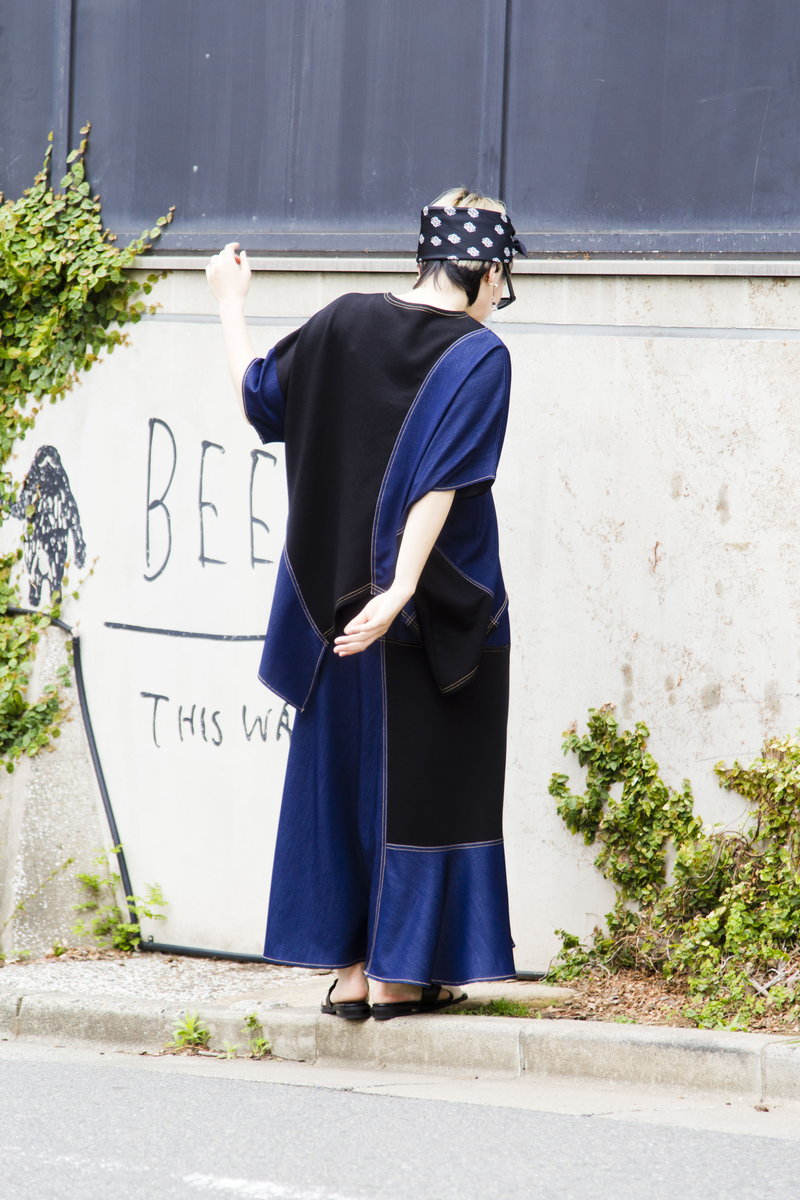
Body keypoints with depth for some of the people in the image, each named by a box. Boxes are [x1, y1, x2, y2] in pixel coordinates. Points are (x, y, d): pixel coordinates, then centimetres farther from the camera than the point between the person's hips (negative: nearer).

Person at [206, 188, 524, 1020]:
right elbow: (441, 482, -21)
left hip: (339, 603, 4)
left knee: (340, 775, 11)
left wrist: (230, 303, 26)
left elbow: (258, 393, 11)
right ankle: (399, 974, 4)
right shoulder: (479, 357, -12)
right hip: (437, 609, -4)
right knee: (418, 780, 3)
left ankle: (349, 969, 13)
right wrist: (401, 590, -25)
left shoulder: (349, 322, 0)